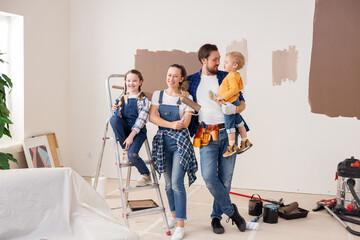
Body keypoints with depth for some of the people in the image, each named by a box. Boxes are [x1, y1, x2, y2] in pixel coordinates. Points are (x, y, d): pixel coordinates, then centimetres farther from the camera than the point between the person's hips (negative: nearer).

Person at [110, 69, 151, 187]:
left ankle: (146, 176, 4)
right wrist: (116, 111, -11)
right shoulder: (123, 98, 10)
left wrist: (131, 136, -20)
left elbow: (141, 120, -12)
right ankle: (125, 150, -15)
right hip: (125, 128, 4)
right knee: (114, 119, -27)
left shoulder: (143, 100, -4)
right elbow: (119, 117, 13)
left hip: (138, 131, -4)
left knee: (132, 155, -26)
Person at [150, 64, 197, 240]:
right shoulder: (158, 95, 8)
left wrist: (162, 121, -13)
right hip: (163, 141, 4)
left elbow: (185, 123, -11)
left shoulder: (186, 98, -1)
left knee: (177, 182, -11)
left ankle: (181, 225, -5)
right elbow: (152, 117, -5)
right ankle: (174, 214, 30)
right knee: (168, 183, 12)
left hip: (180, 142, -4)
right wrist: (171, 124, -18)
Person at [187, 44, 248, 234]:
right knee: (209, 176, -13)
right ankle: (231, 210, 7)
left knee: (225, 177, 3)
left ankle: (216, 216, 20)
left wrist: (235, 108, -13)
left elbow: (242, 102, 10)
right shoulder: (191, 81, 8)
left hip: (228, 133, 1)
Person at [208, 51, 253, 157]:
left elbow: (234, 89, -29)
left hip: (230, 103, -10)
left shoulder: (231, 76, -20)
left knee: (229, 124, -3)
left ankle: (232, 146, 3)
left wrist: (223, 97, -27)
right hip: (235, 102, 10)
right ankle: (245, 142, 26)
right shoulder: (237, 75, 11)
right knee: (238, 121, 17)